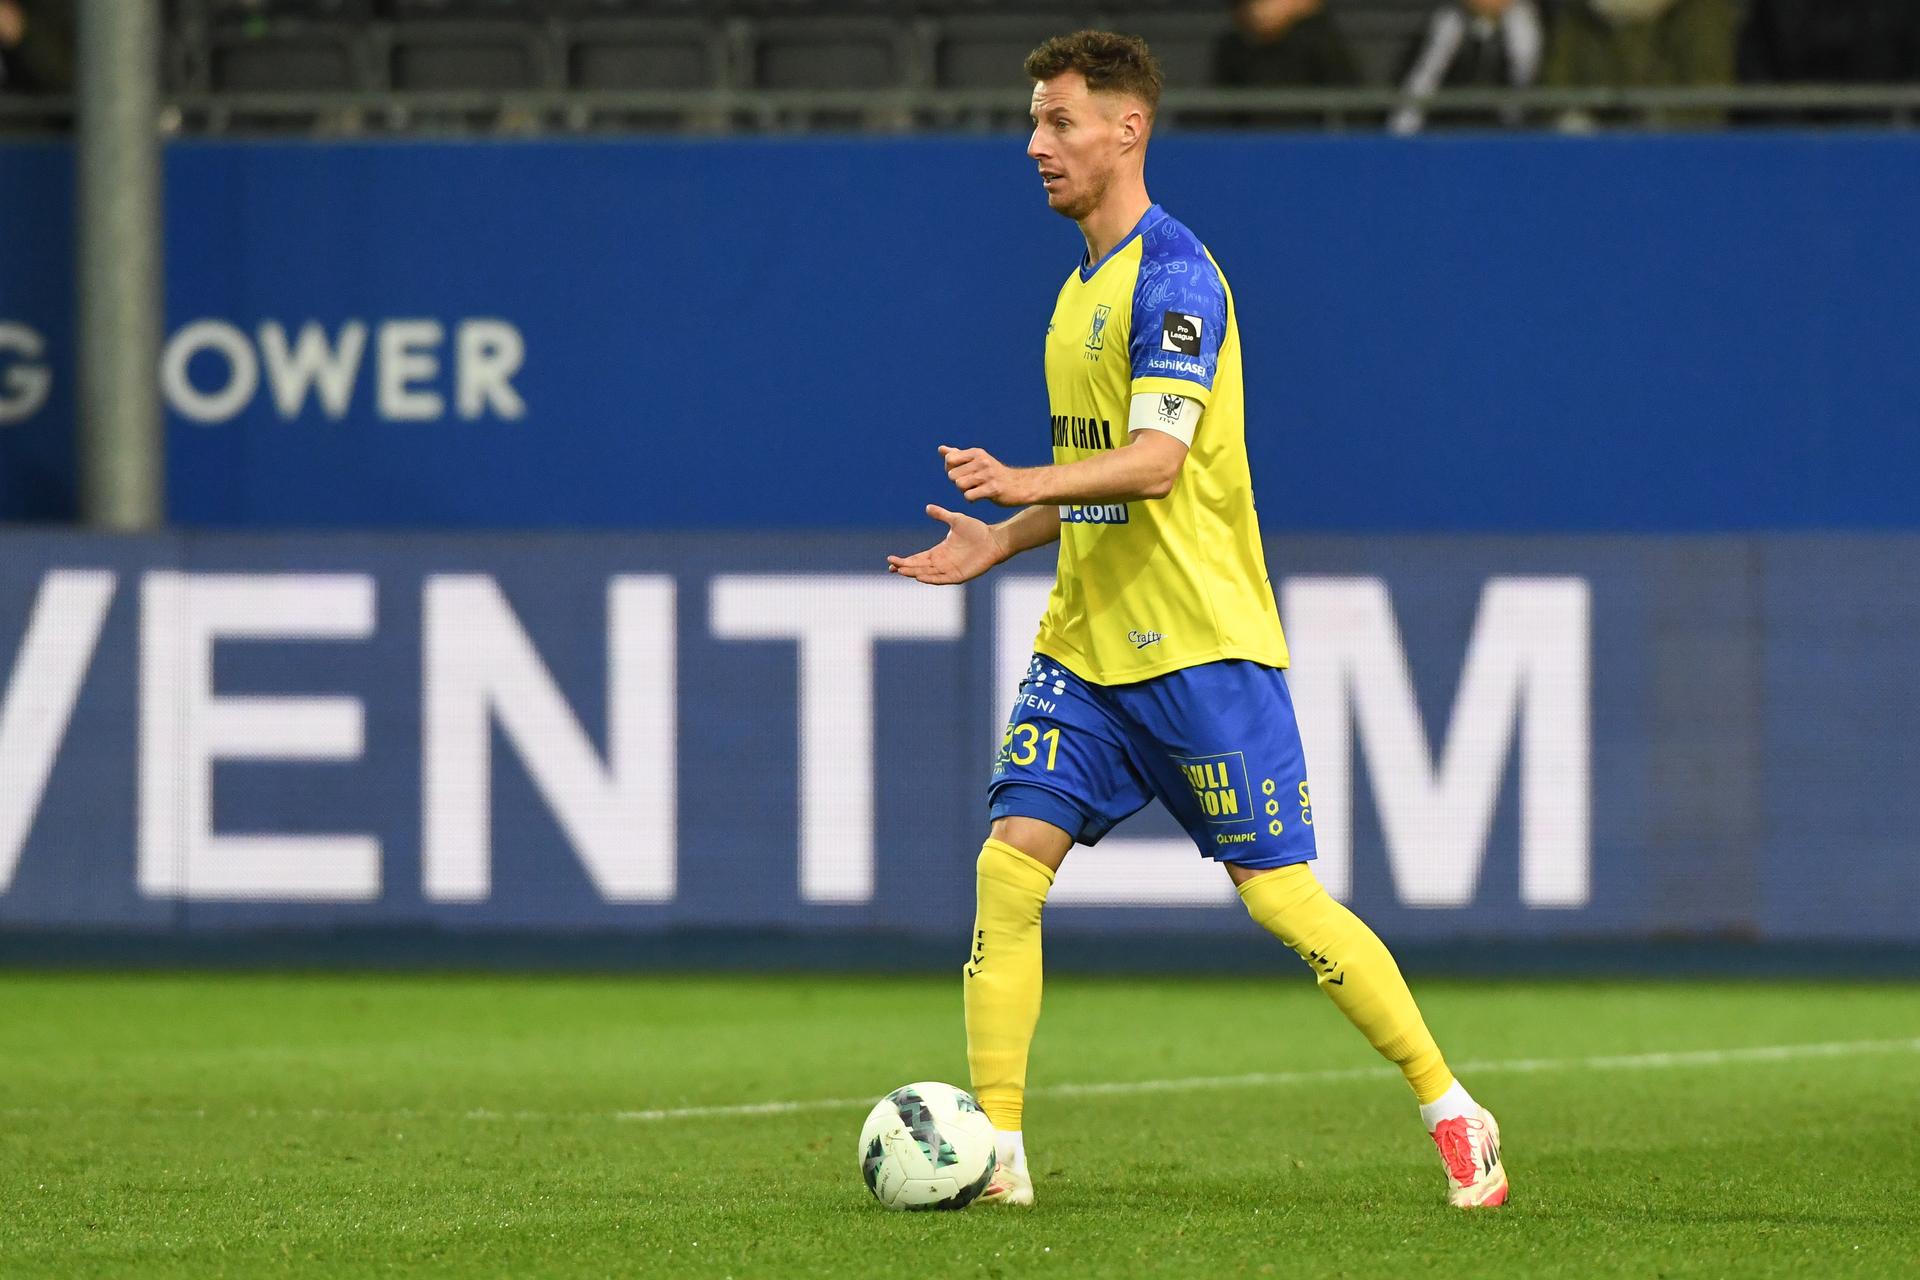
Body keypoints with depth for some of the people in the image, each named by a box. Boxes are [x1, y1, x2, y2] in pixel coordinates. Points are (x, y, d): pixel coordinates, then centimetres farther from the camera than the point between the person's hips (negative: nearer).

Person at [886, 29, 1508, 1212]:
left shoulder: (1173, 275, -12)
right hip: (1087, 644, 8)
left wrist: (1028, 483, -37)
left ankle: (1454, 1114, 6)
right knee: (1011, 860, -6)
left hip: (1202, 646, -8)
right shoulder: (1083, 284, 16)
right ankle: (995, 1147, -6)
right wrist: (1000, 541, 13)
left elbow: (1156, 461, -24)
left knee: (1280, 893, -6)